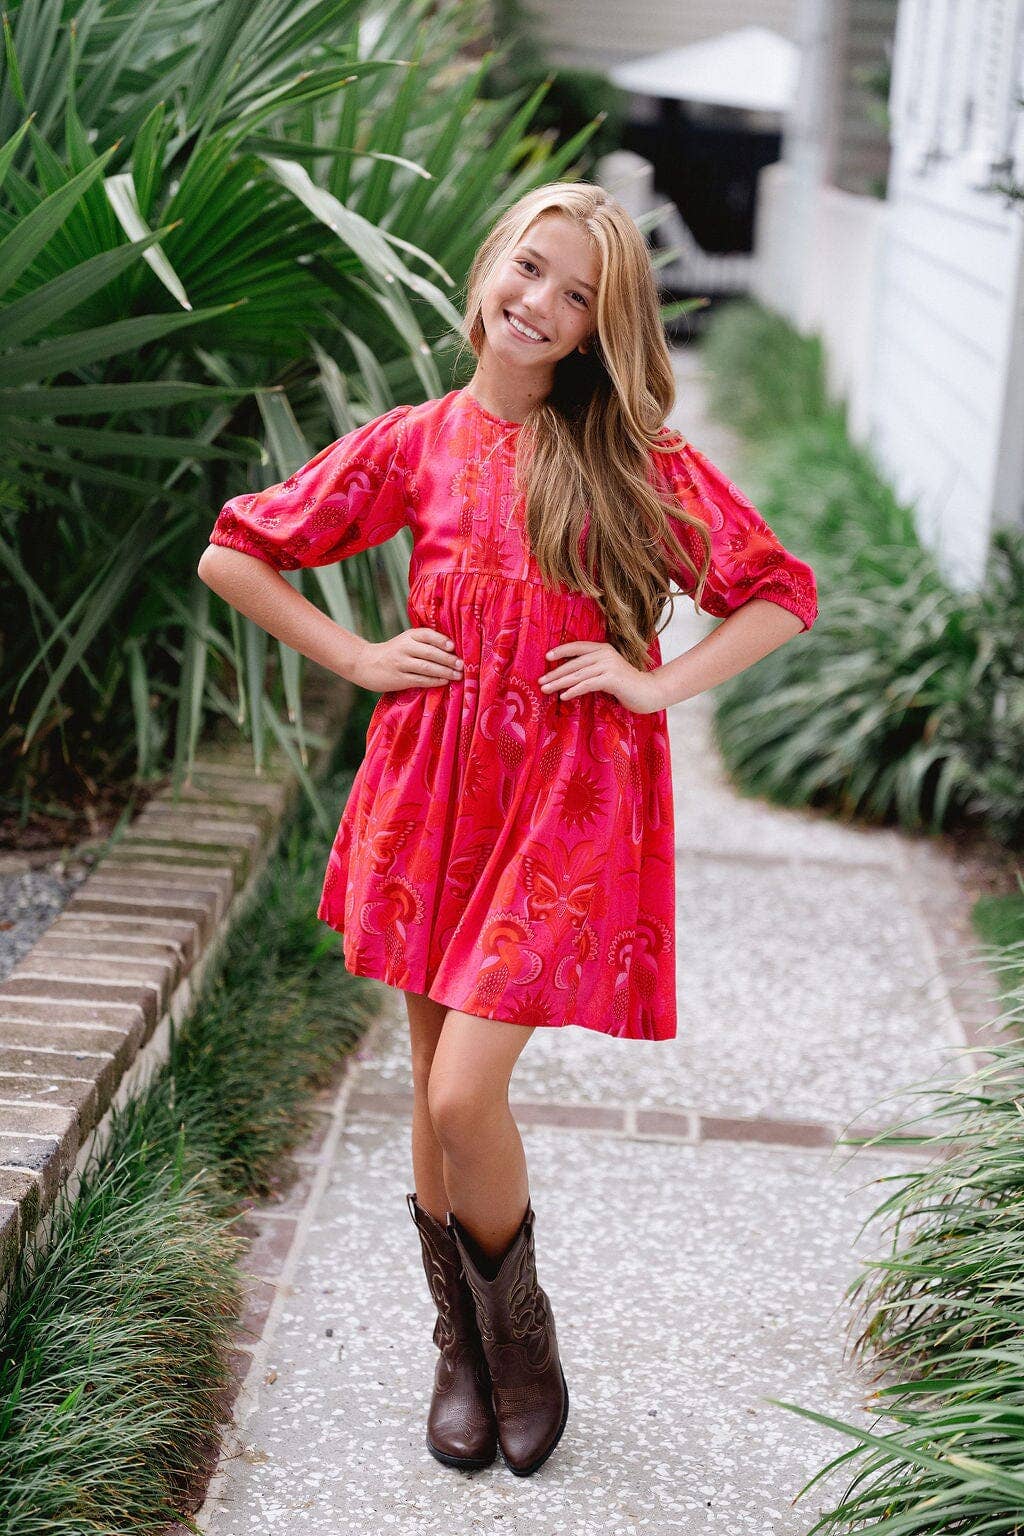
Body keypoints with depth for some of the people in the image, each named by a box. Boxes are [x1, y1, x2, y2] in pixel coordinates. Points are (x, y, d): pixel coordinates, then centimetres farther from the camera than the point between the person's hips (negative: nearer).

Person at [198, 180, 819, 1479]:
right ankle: (463, 1350, 31)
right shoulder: (413, 445, 3)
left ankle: (520, 1331, 19)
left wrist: (659, 683, -5)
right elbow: (232, 555, 10)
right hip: (435, 788, 3)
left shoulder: (637, 460, -1)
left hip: (571, 805, -3)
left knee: (464, 1098, -10)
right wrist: (356, 658, 2)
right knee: (436, 1093, 10)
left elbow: (783, 594, 6)